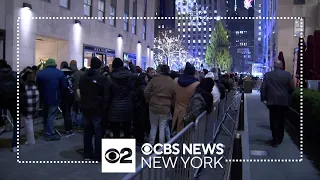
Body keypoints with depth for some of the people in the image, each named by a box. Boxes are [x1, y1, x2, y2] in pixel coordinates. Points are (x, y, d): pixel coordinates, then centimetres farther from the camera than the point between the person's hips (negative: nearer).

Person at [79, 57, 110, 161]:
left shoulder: (82, 78, 6)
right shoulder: (102, 78, -13)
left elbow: (80, 93, 10)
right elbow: (106, 96, -14)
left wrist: (83, 105, 13)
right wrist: (104, 108, -6)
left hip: (85, 108, 5)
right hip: (97, 109, -5)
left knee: (87, 131, 15)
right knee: (98, 132, 2)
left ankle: (87, 154, 21)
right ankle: (98, 156, 6)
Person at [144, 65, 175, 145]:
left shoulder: (154, 79, -6)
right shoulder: (171, 82, -3)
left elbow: (146, 92, -5)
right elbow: (173, 96, 0)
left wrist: (149, 101, 11)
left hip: (153, 107, 0)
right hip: (165, 108, 0)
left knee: (153, 128, 13)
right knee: (162, 129, 8)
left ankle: (151, 145, 19)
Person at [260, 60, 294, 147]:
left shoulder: (267, 75, -4)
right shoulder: (287, 74, -3)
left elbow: (263, 88, -6)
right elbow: (292, 88, -4)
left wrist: (264, 98, 0)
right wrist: (287, 96, 13)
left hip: (272, 101, -1)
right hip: (284, 101, 1)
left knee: (274, 120, 5)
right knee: (281, 120, 15)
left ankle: (275, 141, 4)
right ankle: (279, 139, 26)